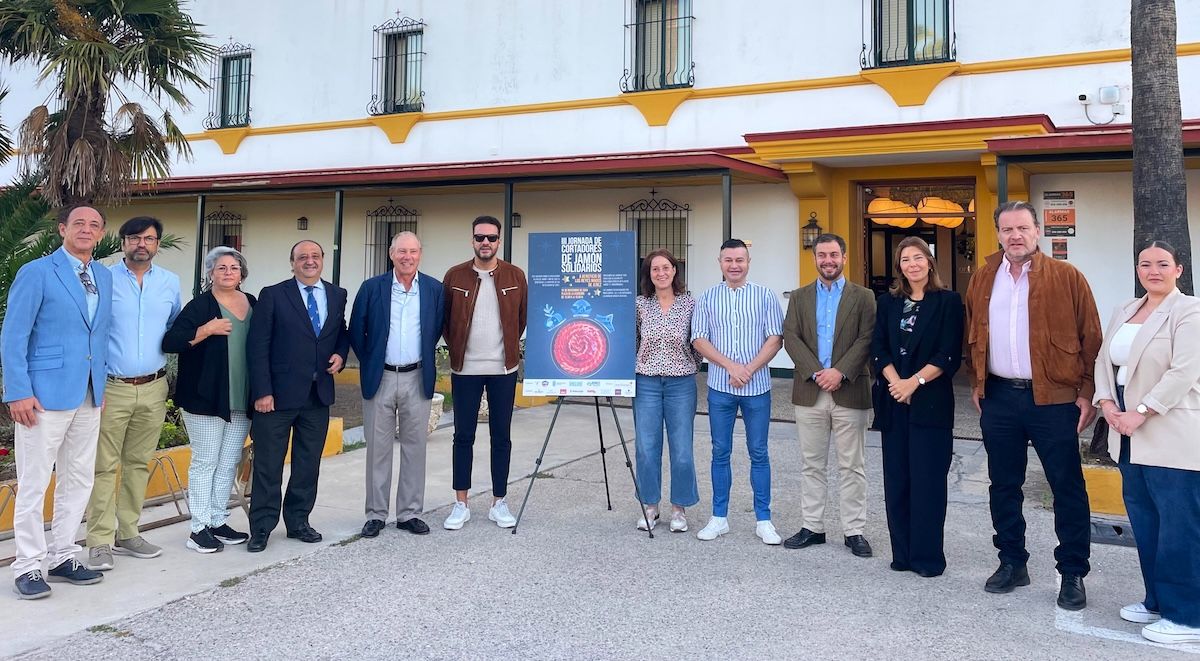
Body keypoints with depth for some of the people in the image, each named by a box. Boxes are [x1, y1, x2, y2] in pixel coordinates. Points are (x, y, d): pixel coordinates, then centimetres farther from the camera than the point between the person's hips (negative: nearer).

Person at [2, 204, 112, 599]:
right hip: (45, 394, -6)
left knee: (79, 480, 11)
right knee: (34, 484, 1)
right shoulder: (36, 273, -6)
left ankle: (62, 558, 23)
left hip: (88, 396, 7)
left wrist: (102, 384, 12)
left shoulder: (103, 277, 12)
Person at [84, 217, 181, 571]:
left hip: (153, 388, 4)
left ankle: (127, 534, 20)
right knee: (104, 465, -3)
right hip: (111, 388, -4)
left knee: (138, 463, 10)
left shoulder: (170, 282, 9)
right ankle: (100, 542, 3)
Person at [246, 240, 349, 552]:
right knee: (268, 464, 4)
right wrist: (262, 392, -13)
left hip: (319, 395, 4)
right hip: (278, 394, -4)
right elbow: (257, 347, -7)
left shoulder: (337, 295, 9)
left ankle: (298, 522, 26)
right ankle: (261, 528, 15)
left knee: (308, 464, 12)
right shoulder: (273, 295, -4)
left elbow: (342, 332, 22)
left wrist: (340, 354, -1)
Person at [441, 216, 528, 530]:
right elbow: (444, 319, 8)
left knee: (501, 436, 7)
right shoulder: (454, 276, 0)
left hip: (503, 368, 0)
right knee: (463, 436, 6)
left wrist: (508, 346, 10)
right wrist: (457, 349, 7)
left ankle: (498, 503, 18)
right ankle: (461, 505, 16)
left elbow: (523, 316, 9)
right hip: (465, 369, 0)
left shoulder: (515, 276, 0)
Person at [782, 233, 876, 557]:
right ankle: (812, 527, 19)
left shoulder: (863, 297, 4)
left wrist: (840, 371, -17)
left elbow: (867, 339, -5)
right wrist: (816, 372, -13)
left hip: (849, 392, -2)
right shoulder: (799, 297, 10)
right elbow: (790, 338, 0)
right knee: (811, 464, 9)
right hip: (809, 391, 2)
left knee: (852, 466, 4)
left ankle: (854, 530, 13)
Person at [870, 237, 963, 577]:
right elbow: (878, 349, 5)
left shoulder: (948, 302, 0)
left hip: (931, 401, -4)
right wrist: (896, 383, -11)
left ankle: (928, 556, 8)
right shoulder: (888, 303, 12)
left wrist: (914, 382, -14)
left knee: (927, 479, -2)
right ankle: (902, 552, 16)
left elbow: (949, 354, -7)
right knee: (897, 479, 6)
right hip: (893, 400, 4)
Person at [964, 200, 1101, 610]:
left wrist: (1087, 393, -7)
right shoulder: (982, 280, 7)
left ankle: (1073, 574, 17)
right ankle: (1012, 564, 26)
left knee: (1067, 488, 4)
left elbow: (1090, 339, -3)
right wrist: (977, 385, 10)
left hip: (1053, 399, -4)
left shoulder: (1067, 278, -4)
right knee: (1003, 485, 12)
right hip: (999, 397, 4)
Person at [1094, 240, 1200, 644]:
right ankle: (1157, 601, 26)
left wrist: (1140, 412, -19)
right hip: (1130, 438, 7)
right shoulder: (1124, 311, 15)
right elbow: (1104, 359, 13)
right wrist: (1106, 402, -3)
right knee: (1144, 522, 14)